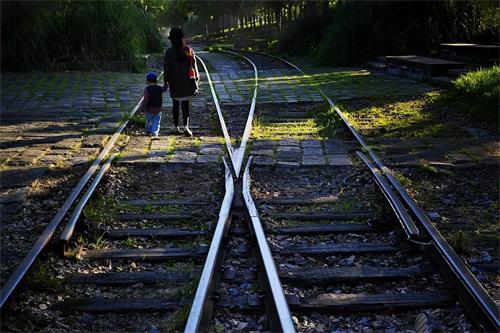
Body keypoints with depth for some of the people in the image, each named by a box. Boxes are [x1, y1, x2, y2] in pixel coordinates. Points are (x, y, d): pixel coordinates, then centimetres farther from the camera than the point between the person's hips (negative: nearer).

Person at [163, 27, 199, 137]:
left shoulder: (169, 52, -10)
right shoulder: (189, 50, -3)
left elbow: (166, 68, -6)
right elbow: (194, 66, 1)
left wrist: (166, 81, 5)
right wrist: (196, 79, 10)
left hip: (174, 83, -1)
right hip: (187, 82, 1)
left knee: (175, 104, 13)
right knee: (185, 105, 2)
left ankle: (176, 127, 18)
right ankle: (186, 126, -15)